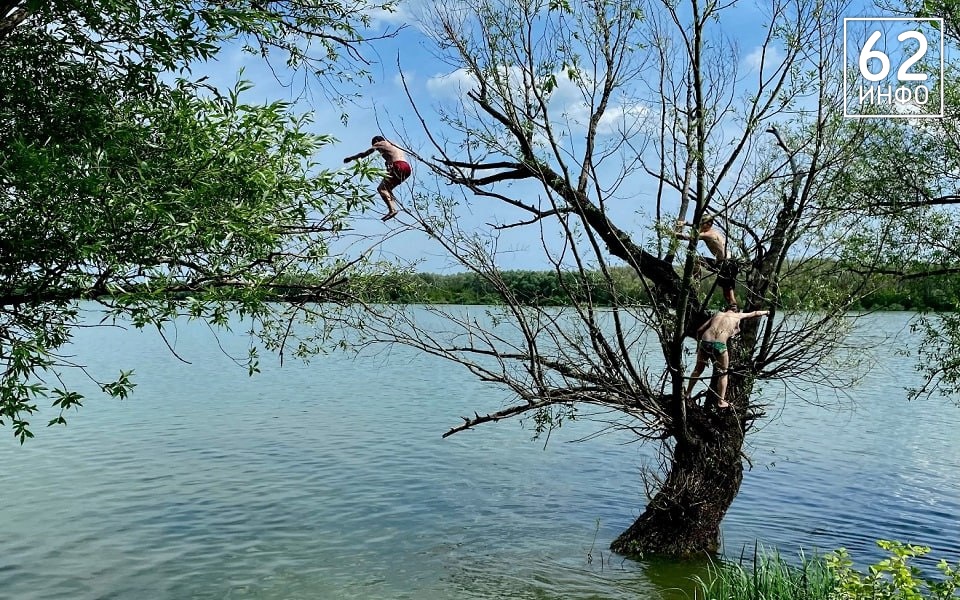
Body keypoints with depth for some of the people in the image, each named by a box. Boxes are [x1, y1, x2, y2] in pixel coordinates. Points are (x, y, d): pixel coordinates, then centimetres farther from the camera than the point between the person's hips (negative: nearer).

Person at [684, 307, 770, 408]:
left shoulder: (717, 314, 25)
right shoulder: (738, 316, 18)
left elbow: (699, 330, 20)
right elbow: (755, 313, 35)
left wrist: (698, 344, 31)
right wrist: (766, 312, 54)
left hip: (705, 342, 3)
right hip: (719, 345, -3)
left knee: (698, 369, 21)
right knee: (723, 373, 14)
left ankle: (687, 394, 26)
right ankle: (721, 401, 14)